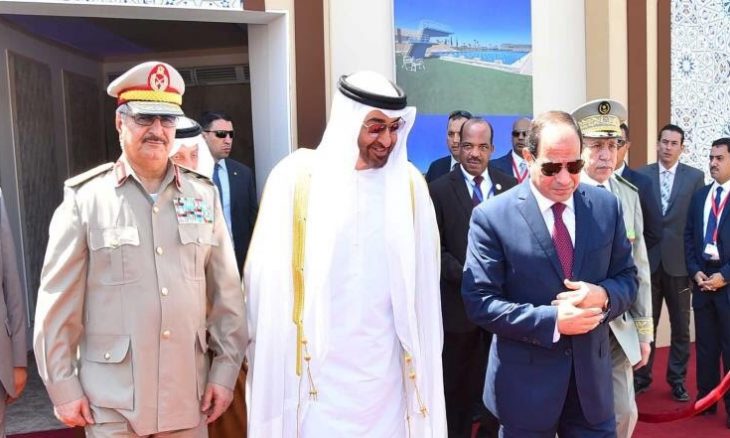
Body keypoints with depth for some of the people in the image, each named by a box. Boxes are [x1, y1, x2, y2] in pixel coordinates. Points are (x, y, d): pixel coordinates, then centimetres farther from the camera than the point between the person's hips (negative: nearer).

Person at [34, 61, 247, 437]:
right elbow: (58, 301, -2)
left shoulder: (203, 194, 3)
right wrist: (63, 386, -2)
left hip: (188, 392, 3)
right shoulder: (85, 198, -5)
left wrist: (226, 368, 3)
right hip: (111, 398, -2)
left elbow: (226, 293, 5)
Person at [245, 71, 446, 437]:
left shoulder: (409, 183, 2)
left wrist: (419, 356, 8)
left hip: (385, 362, 2)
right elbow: (267, 275, -1)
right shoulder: (297, 177, -6)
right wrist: (277, 350, 0)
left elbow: (422, 280, 7)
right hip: (315, 362, -2)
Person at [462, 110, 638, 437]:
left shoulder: (606, 207, 1)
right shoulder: (492, 217, -11)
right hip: (525, 382, -3)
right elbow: (480, 302, -13)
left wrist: (602, 296, -16)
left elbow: (627, 278, 7)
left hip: (591, 374, 3)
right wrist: (551, 321, -22)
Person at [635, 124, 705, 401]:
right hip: (647, 260, 0)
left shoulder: (695, 177, 2)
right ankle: (641, 377, 21)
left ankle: (677, 379, 22)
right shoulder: (640, 175, 2)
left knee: (681, 327, 9)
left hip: (679, 261, 0)